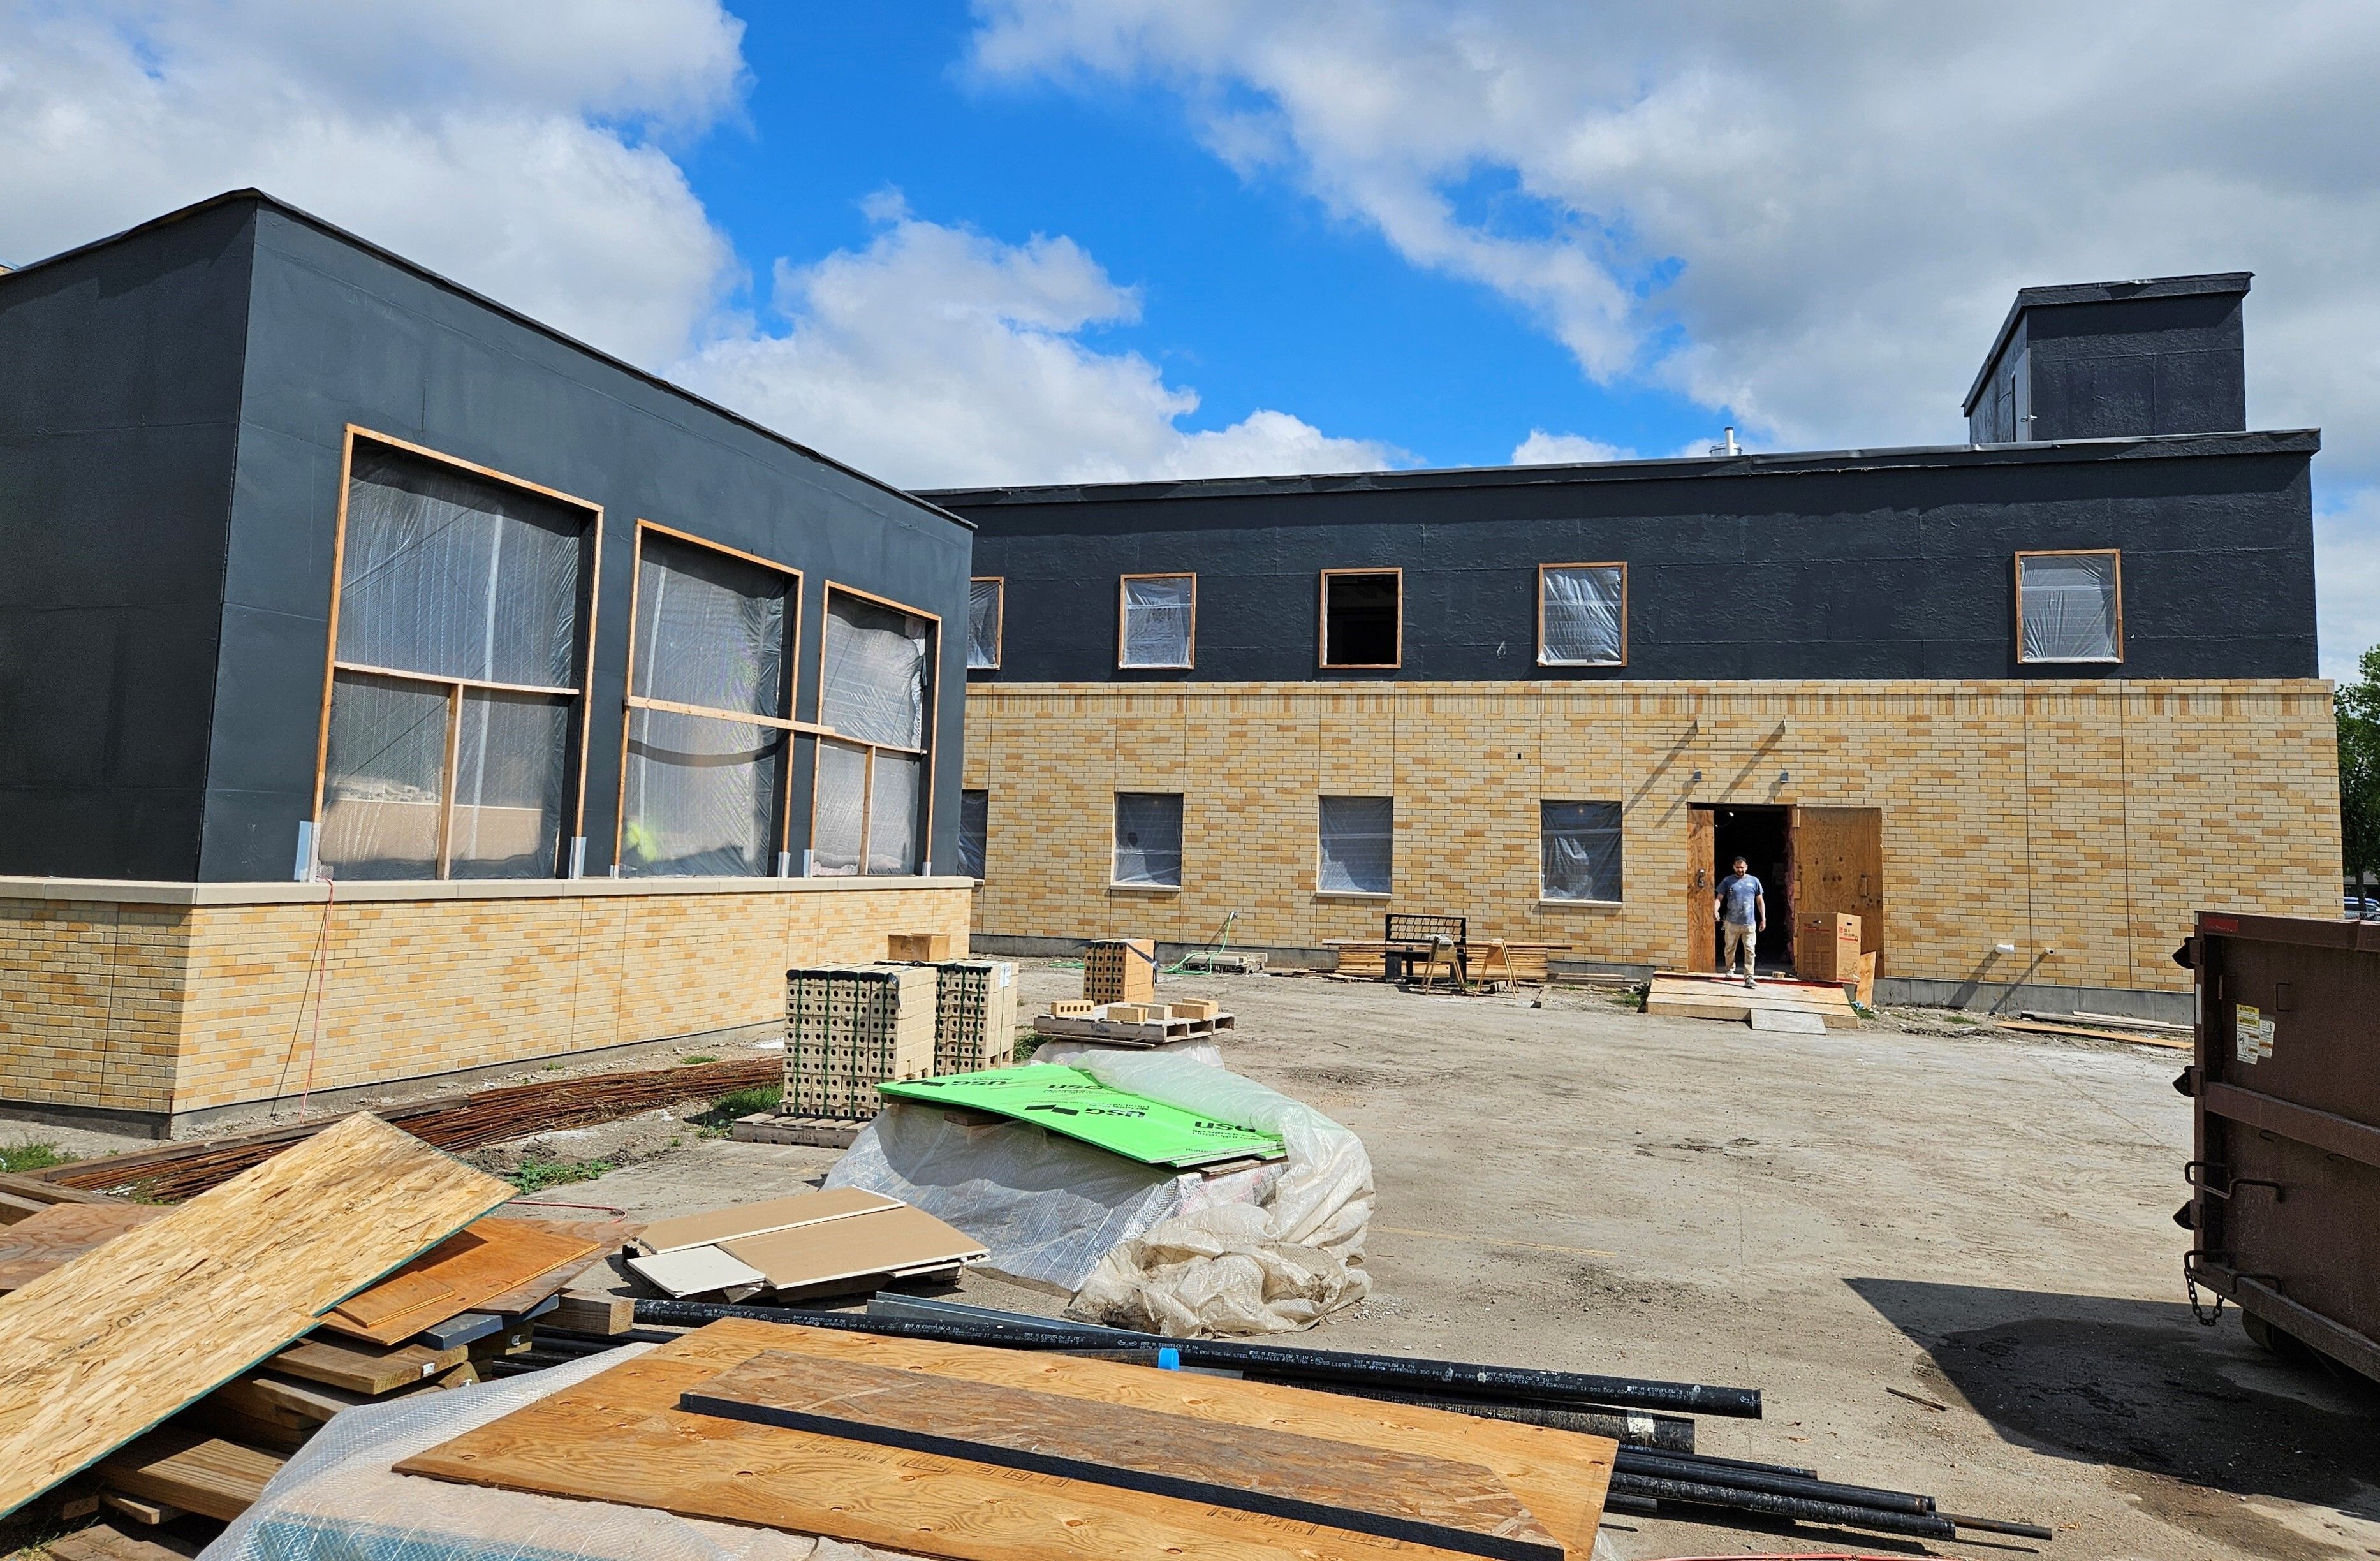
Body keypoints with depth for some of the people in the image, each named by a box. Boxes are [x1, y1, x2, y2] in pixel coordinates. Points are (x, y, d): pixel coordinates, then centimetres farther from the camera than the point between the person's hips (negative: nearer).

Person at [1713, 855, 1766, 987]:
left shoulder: (1754, 881, 4)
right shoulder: (1727, 881, 1)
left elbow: (1760, 901, 10)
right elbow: (1719, 898, -1)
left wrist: (1763, 919, 7)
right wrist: (1715, 910, -21)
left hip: (1750, 924, 0)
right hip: (1732, 922, 0)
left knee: (1750, 951, -5)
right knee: (1730, 949, 14)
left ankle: (1749, 978, -5)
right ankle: (1729, 968, 38)